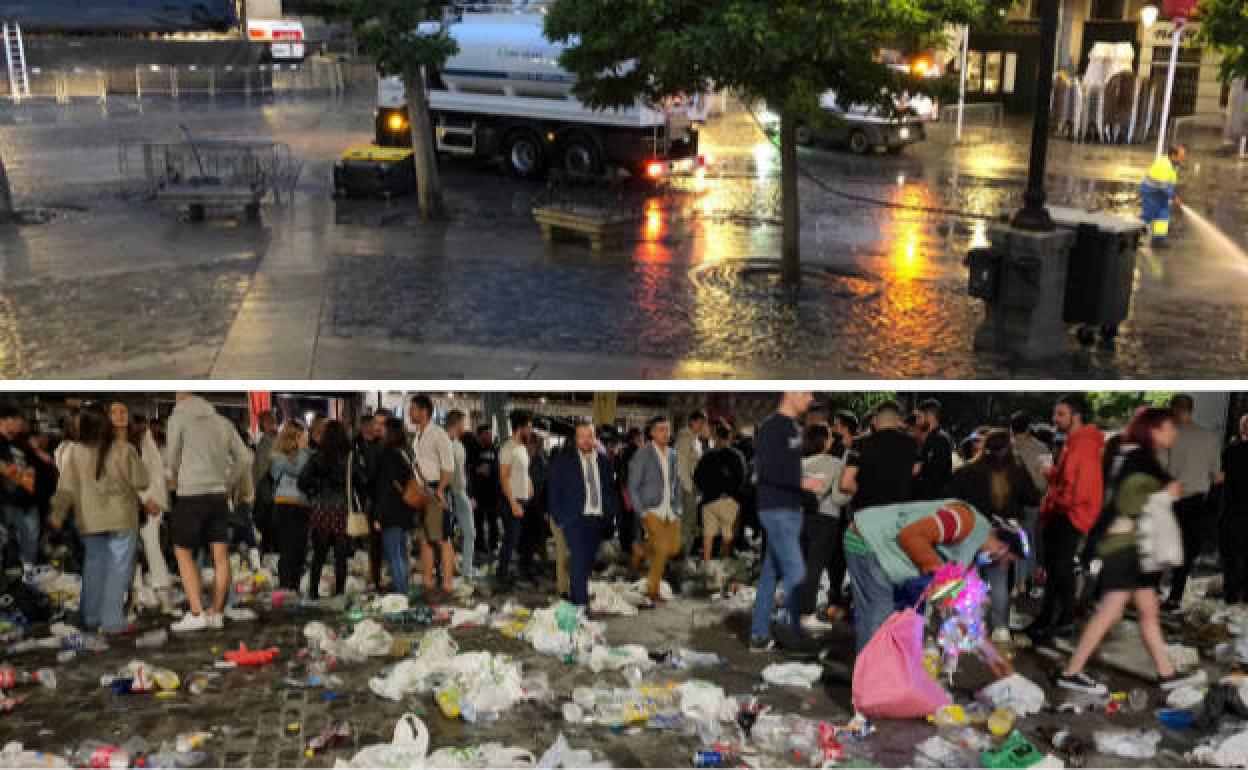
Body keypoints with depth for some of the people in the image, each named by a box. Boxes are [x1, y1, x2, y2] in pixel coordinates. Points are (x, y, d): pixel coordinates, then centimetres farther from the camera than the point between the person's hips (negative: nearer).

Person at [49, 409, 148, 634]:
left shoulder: (75, 452, -4)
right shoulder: (124, 450, -9)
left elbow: (66, 488, -2)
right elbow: (141, 482, -4)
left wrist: (57, 514, 11)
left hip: (90, 520, 3)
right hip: (121, 518, -3)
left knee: (94, 565, 16)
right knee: (118, 568, 2)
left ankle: (90, 616, 25)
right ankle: (112, 621, 0)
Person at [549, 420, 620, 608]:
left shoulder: (603, 461, 11)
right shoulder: (562, 462, 1)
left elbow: (611, 491, 16)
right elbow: (554, 493, 2)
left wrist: (611, 515, 6)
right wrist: (559, 520, -4)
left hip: (598, 520, 4)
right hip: (575, 520, -4)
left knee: (588, 562, 8)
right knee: (579, 561, -12)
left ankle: (575, 596, 25)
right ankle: (581, 602, -10)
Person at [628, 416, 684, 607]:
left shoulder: (673, 455, 11)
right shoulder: (642, 455, -6)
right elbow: (632, 486, -5)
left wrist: (679, 508, 12)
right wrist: (641, 511, -10)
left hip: (671, 511, 6)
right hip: (652, 510, -6)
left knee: (674, 548, 0)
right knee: (662, 548, -15)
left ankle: (641, 550, 29)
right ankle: (652, 591, 2)